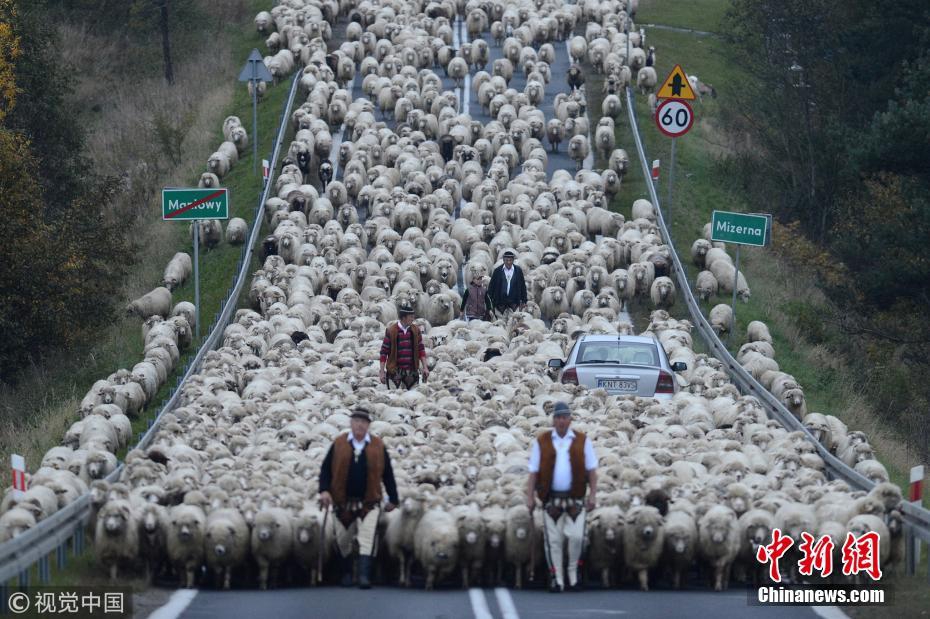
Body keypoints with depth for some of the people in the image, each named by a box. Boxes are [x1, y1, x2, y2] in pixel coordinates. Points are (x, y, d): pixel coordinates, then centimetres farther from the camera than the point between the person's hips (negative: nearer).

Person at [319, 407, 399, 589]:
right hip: (343, 502, 1)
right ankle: (346, 573, 31)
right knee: (343, 540, 10)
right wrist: (324, 490, -12)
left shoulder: (378, 446, 1)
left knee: (367, 540, -16)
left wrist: (393, 499, 8)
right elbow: (326, 469, 2)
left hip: (369, 503, -1)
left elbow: (387, 474, 7)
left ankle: (364, 576, -20)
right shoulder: (339, 444, 1)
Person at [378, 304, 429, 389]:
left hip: (411, 372, 3)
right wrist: (382, 372, -4)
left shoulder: (415, 330, 5)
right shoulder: (391, 331, -5)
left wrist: (425, 367, 3)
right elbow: (384, 352, -2)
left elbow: (421, 350, 11)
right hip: (395, 371, -3)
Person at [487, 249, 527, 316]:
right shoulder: (497, 271, 3)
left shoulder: (518, 271, 5)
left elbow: (523, 287, 9)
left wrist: (524, 301, 6)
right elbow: (491, 286, 6)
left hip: (514, 302, 0)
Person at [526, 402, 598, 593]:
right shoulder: (541, 442, 6)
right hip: (551, 498, 0)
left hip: (575, 498, 0)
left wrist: (592, 495, -2)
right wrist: (530, 496, -1)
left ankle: (573, 571, 13)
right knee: (554, 540, 1)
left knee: (576, 536, -9)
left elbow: (591, 470, 6)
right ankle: (557, 578, 9)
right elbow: (534, 472, 5)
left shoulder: (582, 441, 6)